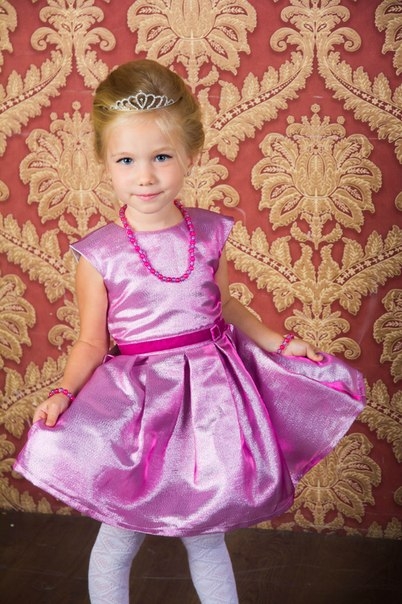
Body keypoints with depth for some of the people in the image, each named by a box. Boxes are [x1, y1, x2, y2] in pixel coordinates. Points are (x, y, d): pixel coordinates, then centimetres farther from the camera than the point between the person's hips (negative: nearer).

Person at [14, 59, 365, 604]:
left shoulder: (210, 233, -4)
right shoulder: (99, 253, -13)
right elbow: (92, 342, -5)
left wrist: (277, 343, 5)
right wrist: (64, 392, -21)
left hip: (211, 389, 3)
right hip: (138, 399, -2)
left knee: (206, 534, 20)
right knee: (119, 540, 10)